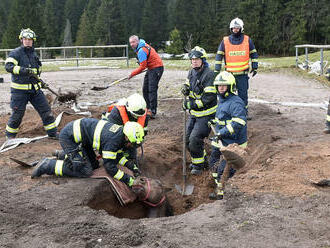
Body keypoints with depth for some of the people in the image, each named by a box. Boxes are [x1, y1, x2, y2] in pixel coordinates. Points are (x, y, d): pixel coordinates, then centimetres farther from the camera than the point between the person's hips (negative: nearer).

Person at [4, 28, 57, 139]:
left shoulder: (33, 54, 15)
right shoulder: (16, 53, -8)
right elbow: (8, 66, -24)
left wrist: (39, 81, 18)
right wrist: (24, 70, -34)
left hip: (34, 89, 6)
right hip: (20, 89, -6)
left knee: (46, 110, 3)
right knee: (17, 114, 1)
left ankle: (53, 133, 13)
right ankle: (10, 134, 22)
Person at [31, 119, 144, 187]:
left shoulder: (120, 132, -1)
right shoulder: (113, 140, -28)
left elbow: (118, 154, 15)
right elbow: (110, 166, -25)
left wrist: (131, 166, 5)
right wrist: (127, 180, -21)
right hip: (69, 137, -10)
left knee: (94, 165, 13)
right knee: (85, 171, -14)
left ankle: (62, 155, 27)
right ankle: (47, 165, -6)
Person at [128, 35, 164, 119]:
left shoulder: (141, 50, -21)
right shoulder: (143, 45, 9)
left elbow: (142, 67, -20)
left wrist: (132, 74, -11)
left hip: (156, 68, -11)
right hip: (151, 68, 11)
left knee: (152, 89, -16)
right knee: (145, 89, 11)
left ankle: (153, 111, -17)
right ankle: (148, 108, 19)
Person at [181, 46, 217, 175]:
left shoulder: (209, 75, -20)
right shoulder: (192, 72, 5)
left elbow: (210, 96, -25)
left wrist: (193, 104, -25)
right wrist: (185, 88, -1)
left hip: (206, 114, -8)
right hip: (194, 113, 8)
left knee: (195, 138, -13)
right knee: (188, 138, 12)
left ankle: (198, 165, 8)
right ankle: (202, 160, 32)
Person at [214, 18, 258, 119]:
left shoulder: (247, 40, 4)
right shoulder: (225, 41, 3)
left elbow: (254, 54, 13)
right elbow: (219, 56, 6)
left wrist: (254, 67, 8)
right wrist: (216, 71, 1)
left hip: (243, 74, 0)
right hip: (229, 74, 0)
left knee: (243, 94, 3)